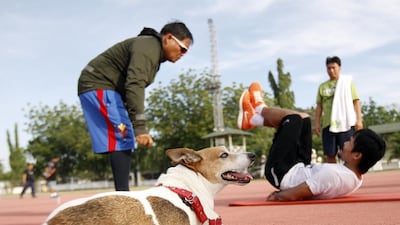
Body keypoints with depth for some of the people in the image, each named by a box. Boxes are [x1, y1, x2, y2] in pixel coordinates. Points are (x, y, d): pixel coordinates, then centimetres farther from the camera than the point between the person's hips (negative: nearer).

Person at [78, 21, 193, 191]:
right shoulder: (148, 46, -17)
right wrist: (139, 127, -35)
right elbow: (134, 85, -29)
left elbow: (133, 85, 15)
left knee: (124, 141, 9)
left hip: (105, 89, 10)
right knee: (122, 139, -18)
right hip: (98, 86, -10)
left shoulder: (154, 53, 14)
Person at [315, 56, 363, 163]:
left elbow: (356, 101, 3)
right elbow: (319, 106, 13)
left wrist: (359, 120, -6)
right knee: (329, 155, 2)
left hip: (346, 123, -3)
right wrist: (317, 123, 4)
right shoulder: (322, 86, 14)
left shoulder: (348, 82, 8)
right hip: (328, 124, 3)